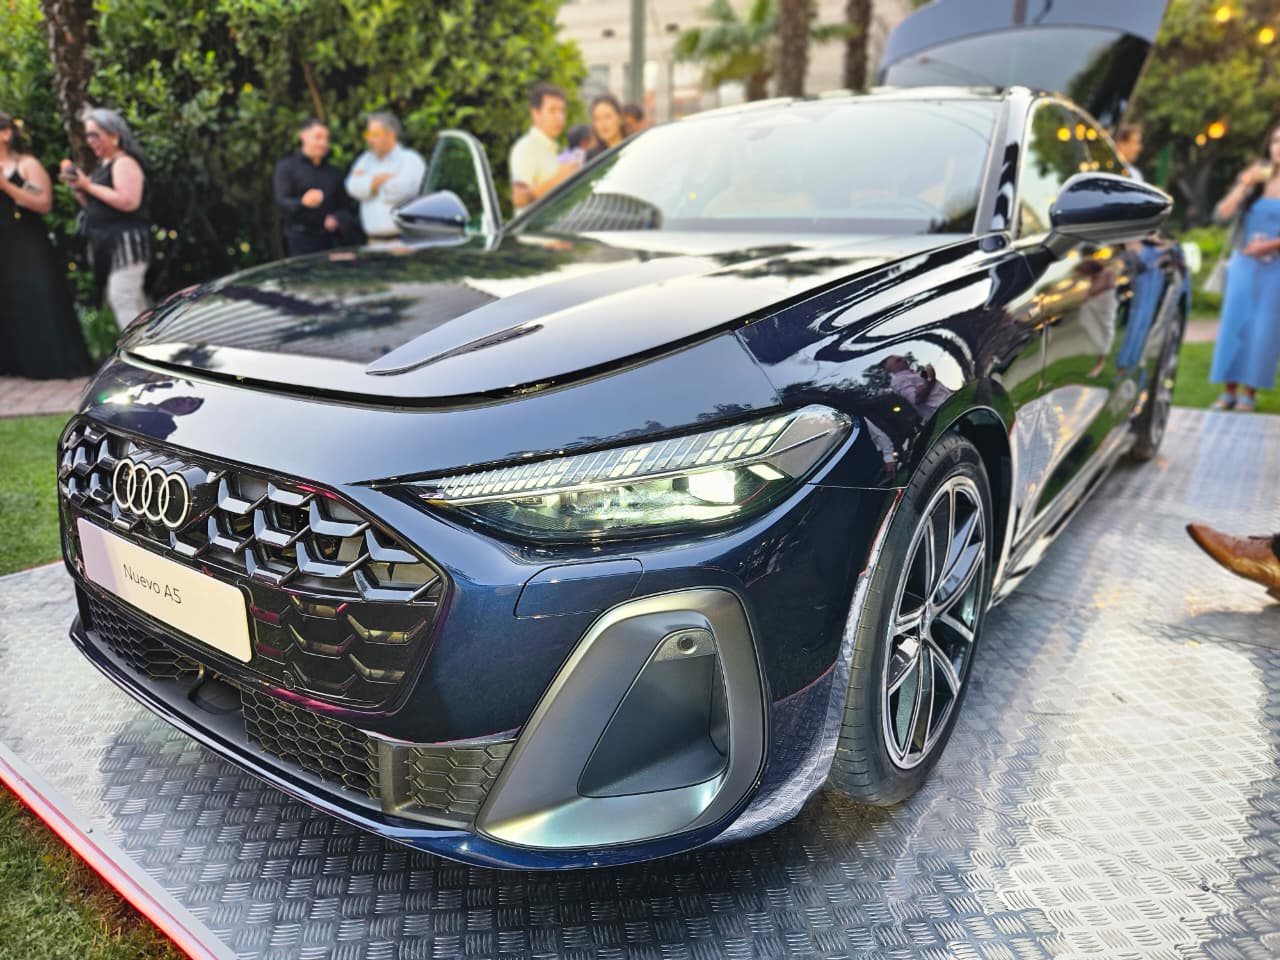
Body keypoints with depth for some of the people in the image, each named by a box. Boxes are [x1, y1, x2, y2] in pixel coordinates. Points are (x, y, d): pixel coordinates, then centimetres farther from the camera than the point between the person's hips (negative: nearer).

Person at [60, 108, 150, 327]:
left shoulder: (124, 163, -9)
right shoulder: (104, 165, 20)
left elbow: (128, 201, -23)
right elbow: (96, 206, 23)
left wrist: (89, 186, -15)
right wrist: (78, 188, 6)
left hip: (125, 241, -10)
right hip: (107, 244, 10)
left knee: (123, 302, -14)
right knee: (132, 303, 12)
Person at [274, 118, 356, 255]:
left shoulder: (334, 172, 20)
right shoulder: (286, 167, 7)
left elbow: (343, 207, 17)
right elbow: (282, 201, -8)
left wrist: (337, 219, -7)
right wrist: (303, 202, -30)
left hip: (331, 242, 4)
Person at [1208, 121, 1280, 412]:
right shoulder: (1254, 178, 4)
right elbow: (1221, 214, -6)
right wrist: (1243, 187, -17)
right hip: (1243, 262, 2)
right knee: (1234, 325, 2)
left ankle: (1250, 393, 8)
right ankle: (1229, 391, 9)